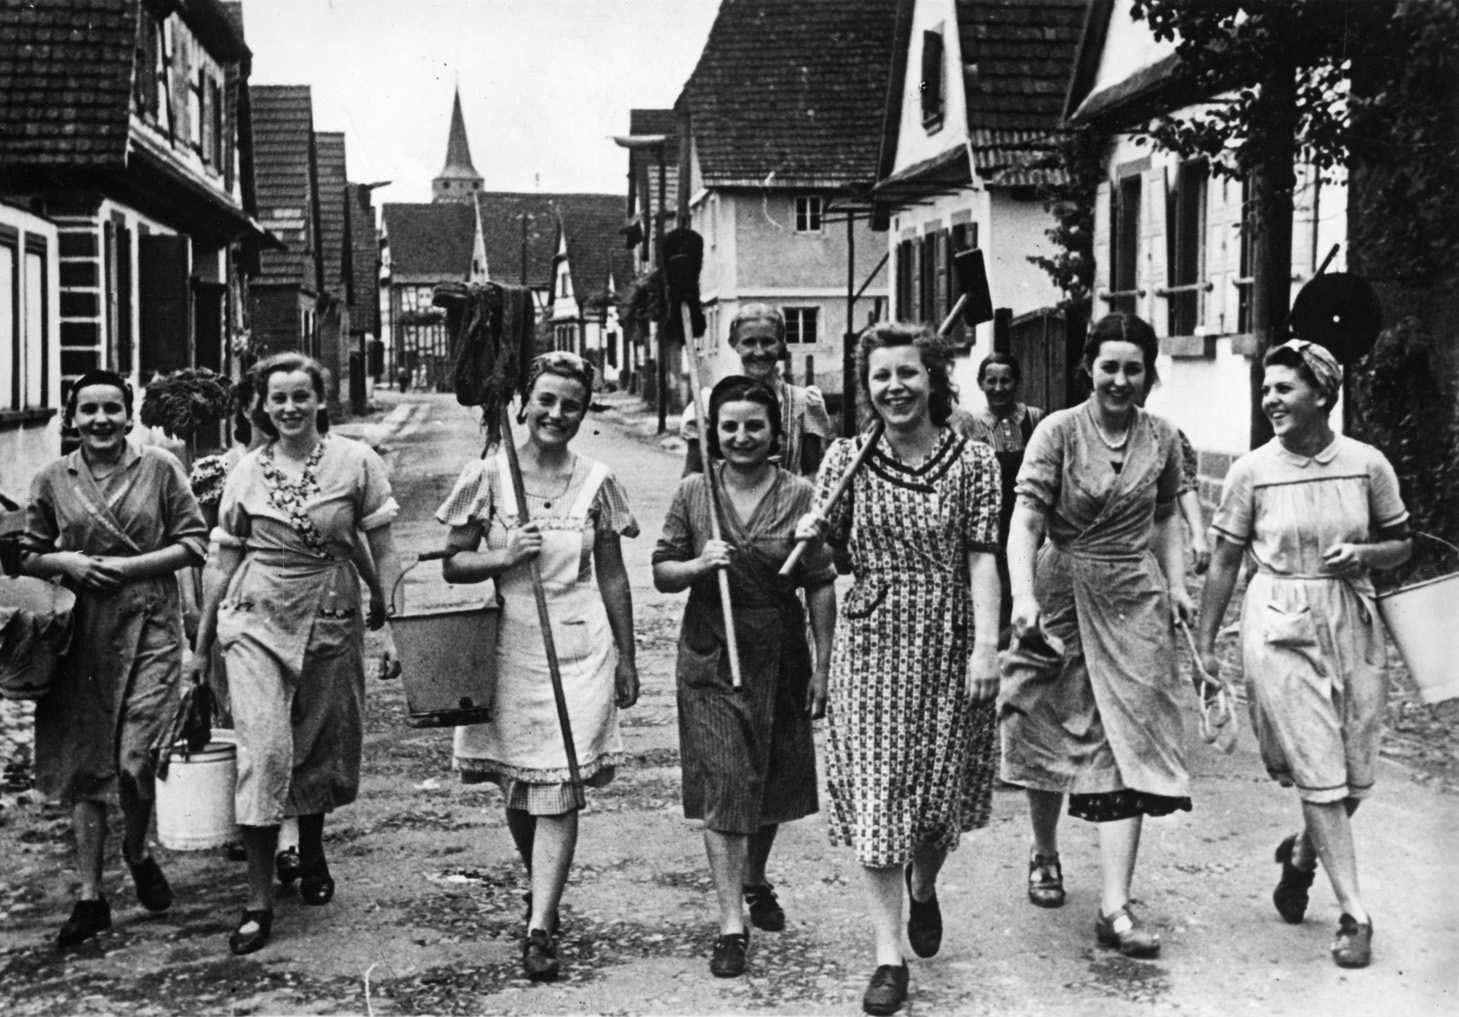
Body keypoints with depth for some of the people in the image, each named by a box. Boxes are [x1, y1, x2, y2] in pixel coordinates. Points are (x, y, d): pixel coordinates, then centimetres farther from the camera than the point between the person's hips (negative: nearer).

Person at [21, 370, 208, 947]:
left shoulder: (160, 469, 1)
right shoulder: (52, 481, 7)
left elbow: (193, 543, 1)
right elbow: (28, 554, 15)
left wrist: (129, 565, -10)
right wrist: (66, 562, -6)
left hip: (148, 628, -3)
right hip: (80, 633, 3)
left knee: (134, 757, -12)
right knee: (82, 763, 6)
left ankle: (137, 852, 21)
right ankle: (91, 896, 16)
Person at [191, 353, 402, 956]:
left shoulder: (355, 462, -3)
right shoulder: (247, 472, 2)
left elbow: (382, 548, 0)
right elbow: (222, 560, 8)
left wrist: (390, 618, -6)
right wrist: (201, 642, 11)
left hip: (331, 621, 0)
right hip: (256, 619, 0)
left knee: (322, 747, 12)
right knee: (264, 749, -10)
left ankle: (310, 852, 42)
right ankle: (259, 902, -5)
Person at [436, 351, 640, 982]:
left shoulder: (596, 482, 3)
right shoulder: (488, 475, -1)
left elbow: (613, 577, 9)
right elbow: (453, 564, 3)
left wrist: (625, 658, 10)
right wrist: (504, 557, -16)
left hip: (577, 650, 0)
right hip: (508, 647, 1)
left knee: (557, 790, -5)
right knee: (516, 789, 10)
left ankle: (540, 929, -1)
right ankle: (541, 890, 36)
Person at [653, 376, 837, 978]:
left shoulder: (799, 496, -5)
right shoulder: (693, 492, -3)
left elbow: (821, 587, -1)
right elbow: (661, 574, 3)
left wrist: (822, 666, -2)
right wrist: (700, 563, -18)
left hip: (780, 659, 1)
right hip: (710, 659, -1)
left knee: (772, 782, 15)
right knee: (721, 788, -5)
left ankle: (756, 881, 42)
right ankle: (731, 924, 1)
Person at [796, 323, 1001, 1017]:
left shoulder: (971, 460, -2)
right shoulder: (847, 458, 0)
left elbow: (982, 557, -4)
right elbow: (829, 548, 9)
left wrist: (986, 644, -11)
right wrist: (809, 535, -14)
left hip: (948, 646, 0)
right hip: (872, 642, 0)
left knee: (942, 788, 10)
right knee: (875, 789, -1)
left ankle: (923, 887, 44)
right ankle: (889, 955, 7)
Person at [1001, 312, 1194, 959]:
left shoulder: (1162, 440, 5)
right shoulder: (1059, 431, -7)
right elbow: (1026, 517, -15)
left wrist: (1176, 583, 6)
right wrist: (1023, 594, -27)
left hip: (1134, 601, 2)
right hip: (1062, 593, -2)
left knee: (1130, 741, -6)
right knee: (1050, 729, 10)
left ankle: (1115, 906, -6)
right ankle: (1045, 854, 37)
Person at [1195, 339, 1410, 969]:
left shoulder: (1366, 465, 0)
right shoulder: (1252, 472, -3)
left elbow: (1401, 546, 10)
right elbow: (1224, 562, 4)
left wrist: (1362, 553, -12)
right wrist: (1204, 642, 4)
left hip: (1352, 626, 2)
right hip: (1280, 630, -2)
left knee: (1357, 777, 7)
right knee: (1318, 771, -4)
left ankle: (1301, 853, 38)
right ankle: (1354, 914, 6)